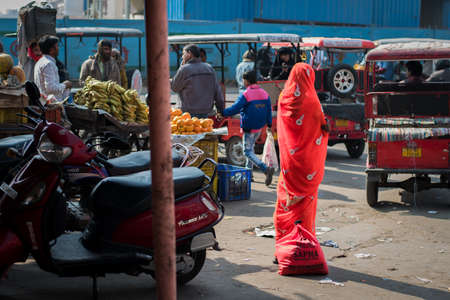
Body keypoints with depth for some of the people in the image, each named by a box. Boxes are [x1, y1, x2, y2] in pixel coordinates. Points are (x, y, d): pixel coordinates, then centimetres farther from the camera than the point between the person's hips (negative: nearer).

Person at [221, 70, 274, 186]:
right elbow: (269, 110, 9)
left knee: (248, 151, -4)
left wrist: (222, 113, -3)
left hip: (249, 128, -8)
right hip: (259, 127, 8)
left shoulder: (245, 95, -16)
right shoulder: (264, 93, 5)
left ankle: (266, 169, -22)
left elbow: (234, 109, -17)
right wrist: (269, 124, 19)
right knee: (250, 148, 22)